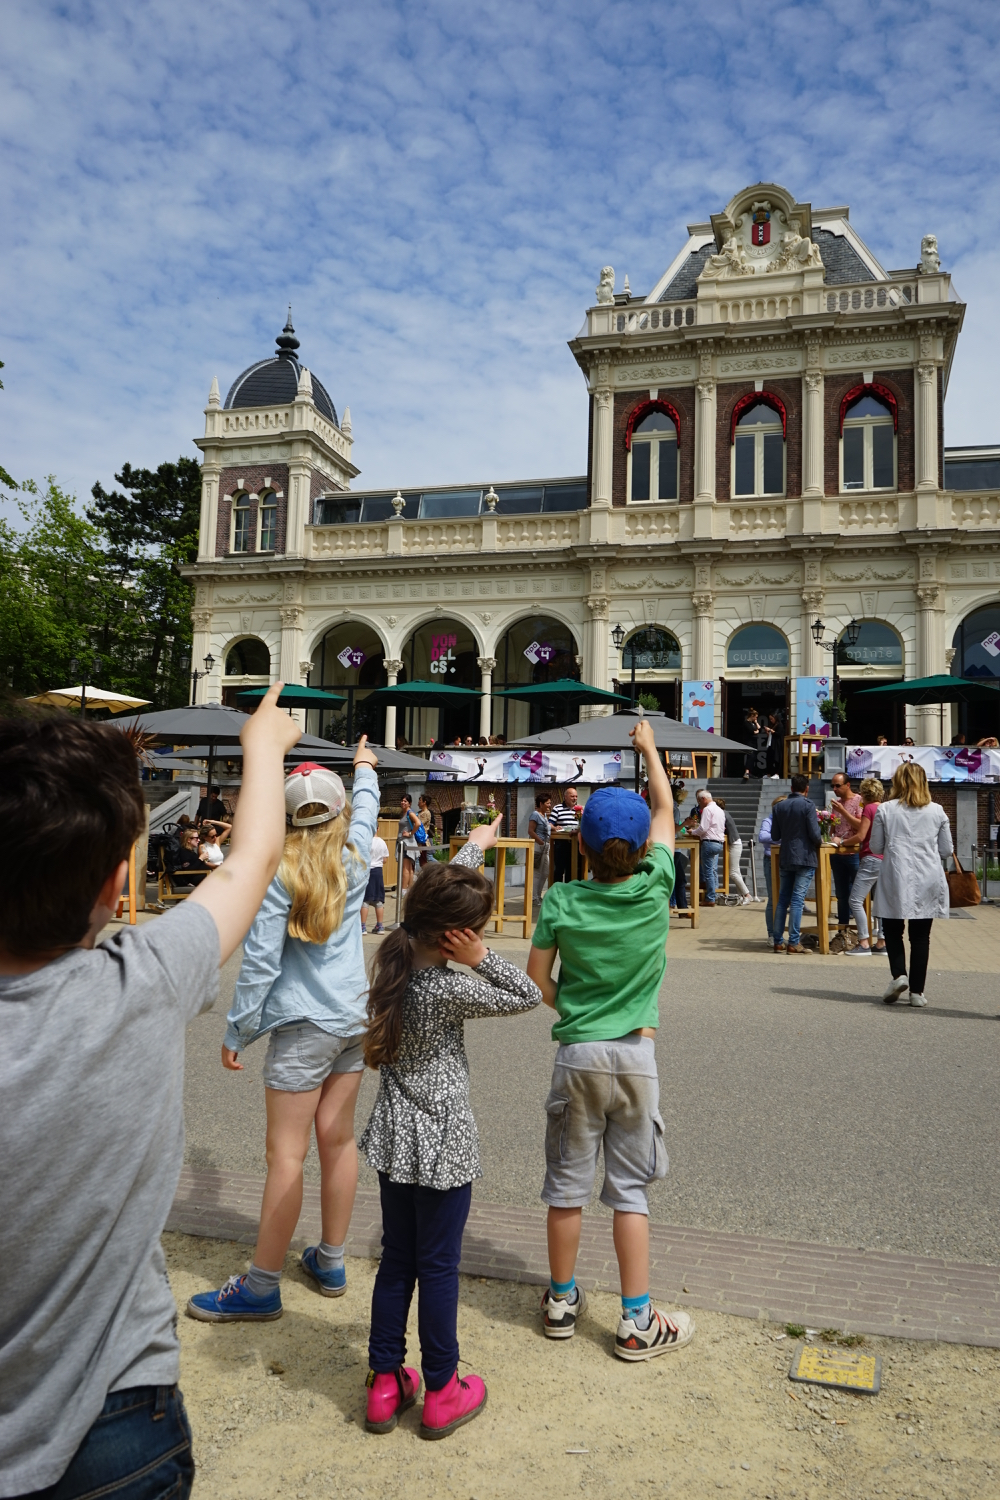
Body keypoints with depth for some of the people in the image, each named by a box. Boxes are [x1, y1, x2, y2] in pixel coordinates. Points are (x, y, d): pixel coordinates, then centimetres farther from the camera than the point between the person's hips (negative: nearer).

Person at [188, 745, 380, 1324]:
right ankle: (331, 1261, 28)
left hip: (303, 1025, -6)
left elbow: (260, 962, -12)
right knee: (339, 1139, 14)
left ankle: (262, 1287, 11)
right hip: (355, 1016, 6)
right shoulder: (355, 859, 2)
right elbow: (367, 811, 24)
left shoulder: (280, 873, -12)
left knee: (287, 1153, 0)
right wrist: (365, 768, 44)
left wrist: (238, 1031, -2)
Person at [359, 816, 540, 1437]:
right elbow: (527, 997, -14)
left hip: (393, 1137, 7)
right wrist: (481, 959, -21)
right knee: (439, 1267, 9)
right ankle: (442, 1392, 26)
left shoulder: (397, 959, -6)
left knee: (397, 1259, 18)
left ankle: (386, 1384, 30)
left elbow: (441, 897, 9)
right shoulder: (447, 990, -26)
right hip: (442, 1142, -7)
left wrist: (475, 847, 21)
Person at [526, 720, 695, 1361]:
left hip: (577, 1054, 0)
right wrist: (649, 747, 19)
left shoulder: (561, 900, -9)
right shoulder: (655, 889, -9)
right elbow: (666, 810, 7)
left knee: (567, 1183, 13)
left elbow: (536, 979, -4)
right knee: (630, 1187, 10)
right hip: (635, 1055, 0)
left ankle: (562, 1300, 29)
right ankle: (638, 1320, 17)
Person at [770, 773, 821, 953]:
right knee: (797, 900, -3)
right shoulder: (808, 805, -10)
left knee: (782, 900, 10)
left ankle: (778, 941, 12)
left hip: (785, 859, 4)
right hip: (805, 858, -4)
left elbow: (775, 836, 7)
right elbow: (814, 834, -13)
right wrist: (819, 843, 8)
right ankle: (793, 943, -2)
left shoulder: (779, 807, 4)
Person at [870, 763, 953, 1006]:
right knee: (920, 936, 7)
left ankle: (899, 975, -9)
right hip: (927, 882, 1)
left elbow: (875, 847, 2)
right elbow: (947, 850, 7)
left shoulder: (886, 810, -2)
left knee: (893, 931, 12)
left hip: (896, 880, -1)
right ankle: (917, 991, 8)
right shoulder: (937, 812, 2)